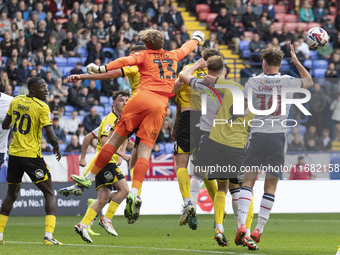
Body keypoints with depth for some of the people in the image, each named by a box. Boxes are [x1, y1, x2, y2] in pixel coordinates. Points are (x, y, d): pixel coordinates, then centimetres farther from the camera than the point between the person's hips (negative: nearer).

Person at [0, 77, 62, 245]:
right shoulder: (42, 107, -13)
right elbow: (51, 137, -16)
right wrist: (57, 148, 5)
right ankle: (49, 236, -11)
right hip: (32, 155, -6)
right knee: (49, 194, 3)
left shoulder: (15, 102, 5)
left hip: (14, 154, 6)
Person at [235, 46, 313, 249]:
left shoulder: (253, 82, -1)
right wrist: (296, 61, 30)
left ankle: (242, 225, -16)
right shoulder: (288, 82, 1)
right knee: (271, 186, 6)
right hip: (278, 135, 1)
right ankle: (259, 230, 5)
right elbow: (309, 81, 22)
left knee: (248, 181, 1)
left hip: (258, 135, -1)